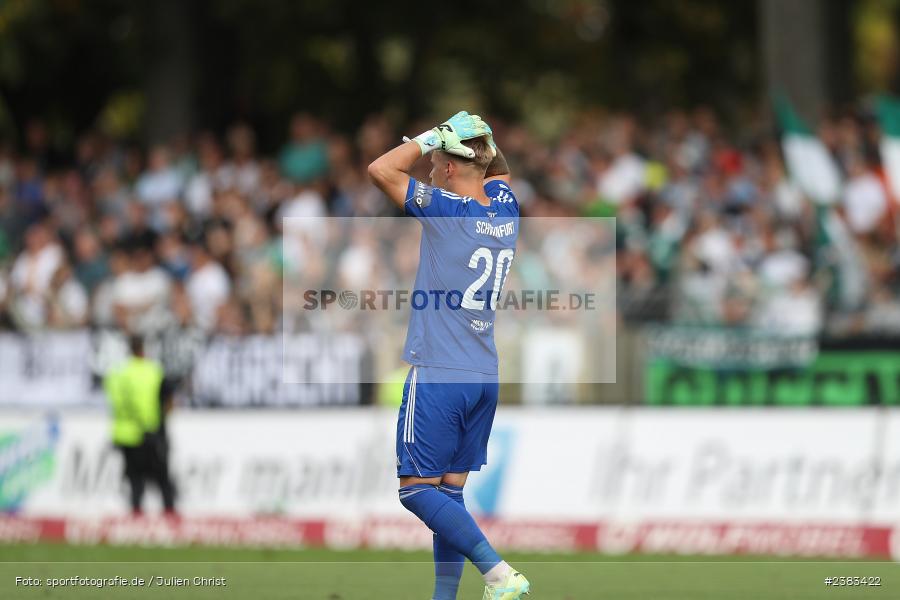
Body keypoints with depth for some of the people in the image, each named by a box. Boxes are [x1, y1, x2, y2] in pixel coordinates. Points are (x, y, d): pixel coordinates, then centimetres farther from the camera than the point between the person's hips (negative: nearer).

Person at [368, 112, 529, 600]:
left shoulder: (448, 208, -12)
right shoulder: (505, 210, 9)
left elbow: (381, 170, -16)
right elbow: (497, 170, 32)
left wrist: (427, 139, -4)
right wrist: (477, 134, 16)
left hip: (438, 376, -7)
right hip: (484, 376, 7)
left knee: (416, 489, -6)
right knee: (450, 491, 11)